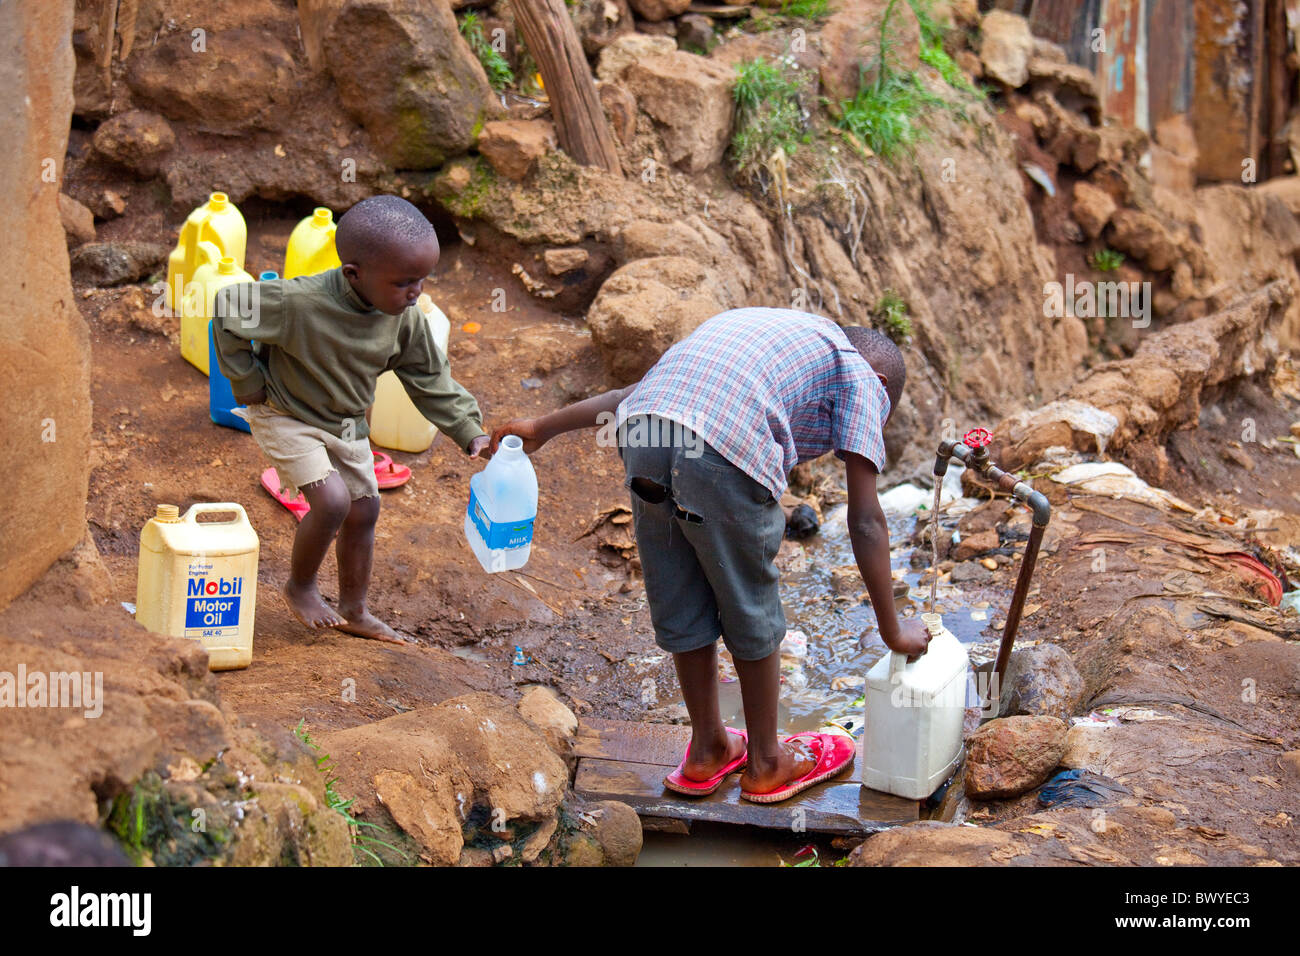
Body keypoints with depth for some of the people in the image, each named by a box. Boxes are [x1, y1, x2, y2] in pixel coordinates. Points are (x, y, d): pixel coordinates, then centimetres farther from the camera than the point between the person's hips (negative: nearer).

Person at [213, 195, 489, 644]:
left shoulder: (405, 319, -16)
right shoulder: (299, 302, -35)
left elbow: (431, 380, -4)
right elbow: (230, 308, -22)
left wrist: (471, 432, -13)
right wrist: (249, 383, -15)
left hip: (346, 423, 6)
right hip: (287, 417, -6)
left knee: (364, 509, 10)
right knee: (332, 501, -19)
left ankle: (354, 610, 28)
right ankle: (300, 586, 8)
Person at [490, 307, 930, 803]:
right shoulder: (859, 375, 20)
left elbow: (642, 391, 32)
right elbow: (865, 521, 12)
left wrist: (543, 427, 35)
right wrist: (892, 631, 18)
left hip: (642, 438, 6)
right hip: (726, 453, -6)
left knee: (681, 608, 22)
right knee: (752, 616, 17)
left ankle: (708, 749, 40)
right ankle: (765, 764, 35)